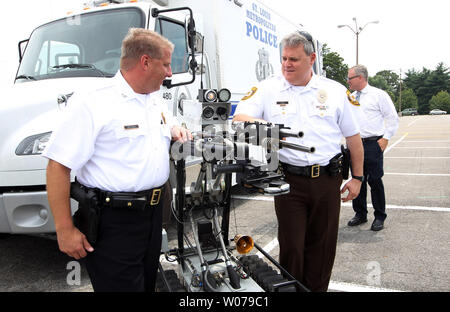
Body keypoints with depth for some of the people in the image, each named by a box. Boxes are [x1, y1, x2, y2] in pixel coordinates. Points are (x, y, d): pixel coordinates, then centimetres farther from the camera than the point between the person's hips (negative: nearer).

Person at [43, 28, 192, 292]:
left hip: (153, 212, 8)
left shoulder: (157, 102, 11)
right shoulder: (93, 102, -16)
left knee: (147, 283, 20)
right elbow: (58, 167, -18)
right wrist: (65, 230, -18)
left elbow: (169, 124, 34)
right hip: (113, 221, -8)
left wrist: (177, 132, 9)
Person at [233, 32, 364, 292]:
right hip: (289, 179, -1)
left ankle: (317, 289, 31)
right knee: (291, 245, 6)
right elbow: (239, 117, -6)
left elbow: (353, 136, 10)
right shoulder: (268, 88, 3)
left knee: (323, 244, 12)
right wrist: (258, 122, -29)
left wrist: (357, 177, 8)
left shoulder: (335, 91, 6)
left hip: (328, 179, 2)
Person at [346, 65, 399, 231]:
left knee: (375, 180, 0)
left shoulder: (378, 94, -1)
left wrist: (385, 138, -8)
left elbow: (392, 118, 0)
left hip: (373, 144, -5)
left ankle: (380, 217, 14)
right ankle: (360, 214, 24)